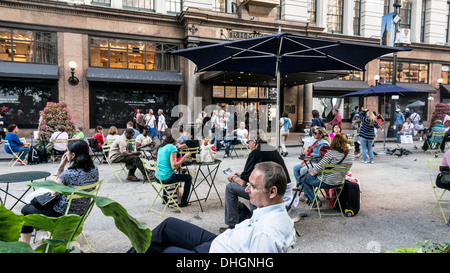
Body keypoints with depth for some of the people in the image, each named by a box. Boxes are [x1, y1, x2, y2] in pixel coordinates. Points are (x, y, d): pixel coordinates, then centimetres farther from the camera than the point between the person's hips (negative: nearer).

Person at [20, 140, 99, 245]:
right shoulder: (94, 169, -10)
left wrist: (60, 167, -11)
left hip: (61, 216, -7)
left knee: (26, 209, 19)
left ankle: (25, 244, 31)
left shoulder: (68, 174, -30)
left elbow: (54, 191, -9)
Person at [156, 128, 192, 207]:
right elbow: (174, 167, -24)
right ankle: (183, 202, 17)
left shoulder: (161, 147, 7)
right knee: (188, 177, 11)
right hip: (167, 178, -8)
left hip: (158, 177, 8)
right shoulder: (172, 148, -18)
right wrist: (185, 157, -17)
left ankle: (165, 198, 46)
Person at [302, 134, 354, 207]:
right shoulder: (350, 155, -3)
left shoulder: (331, 153, -23)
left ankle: (315, 200, 13)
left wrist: (311, 173, 0)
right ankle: (308, 197, 39)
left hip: (326, 183, -8)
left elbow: (319, 166, -19)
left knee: (304, 179, 14)